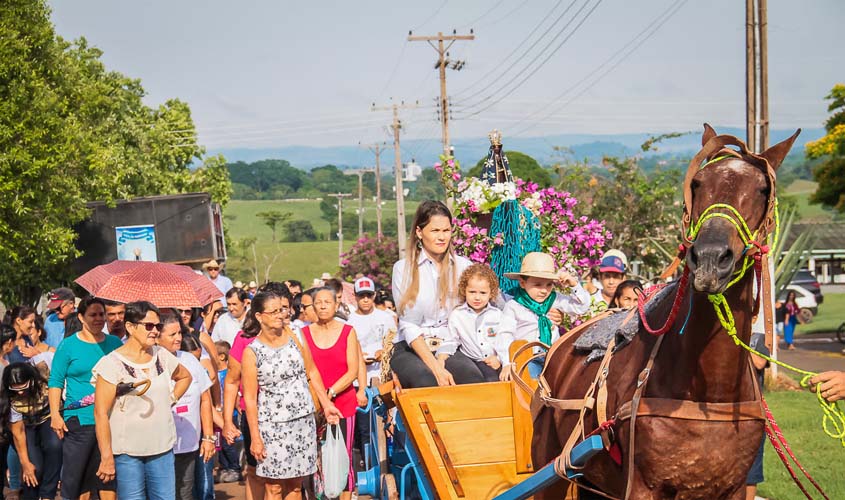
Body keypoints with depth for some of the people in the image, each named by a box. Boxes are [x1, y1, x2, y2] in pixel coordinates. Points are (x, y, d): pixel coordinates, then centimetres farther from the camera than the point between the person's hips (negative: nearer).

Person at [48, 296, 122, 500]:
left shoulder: (115, 343, 11)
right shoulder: (68, 345, 1)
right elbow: (55, 382, -1)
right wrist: (55, 414, -10)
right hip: (79, 420, -3)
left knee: (109, 478, 6)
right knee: (76, 475, -2)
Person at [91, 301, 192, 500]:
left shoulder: (163, 356, 6)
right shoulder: (113, 363, -10)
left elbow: (185, 377, 29)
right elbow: (101, 414, -11)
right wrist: (107, 458, -14)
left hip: (162, 448, 5)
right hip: (127, 453, -5)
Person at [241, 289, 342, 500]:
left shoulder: (294, 336, 3)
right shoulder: (252, 352, -8)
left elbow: (312, 372, 13)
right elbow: (250, 398, -7)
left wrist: (326, 404, 8)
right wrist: (255, 437, -9)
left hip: (304, 421, 4)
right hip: (273, 425, -4)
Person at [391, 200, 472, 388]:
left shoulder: (463, 266, 11)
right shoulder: (403, 269, 3)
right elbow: (408, 326, -4)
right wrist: (436, 367, -17)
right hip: (411, 349, -2)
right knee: (427, 380, -37)